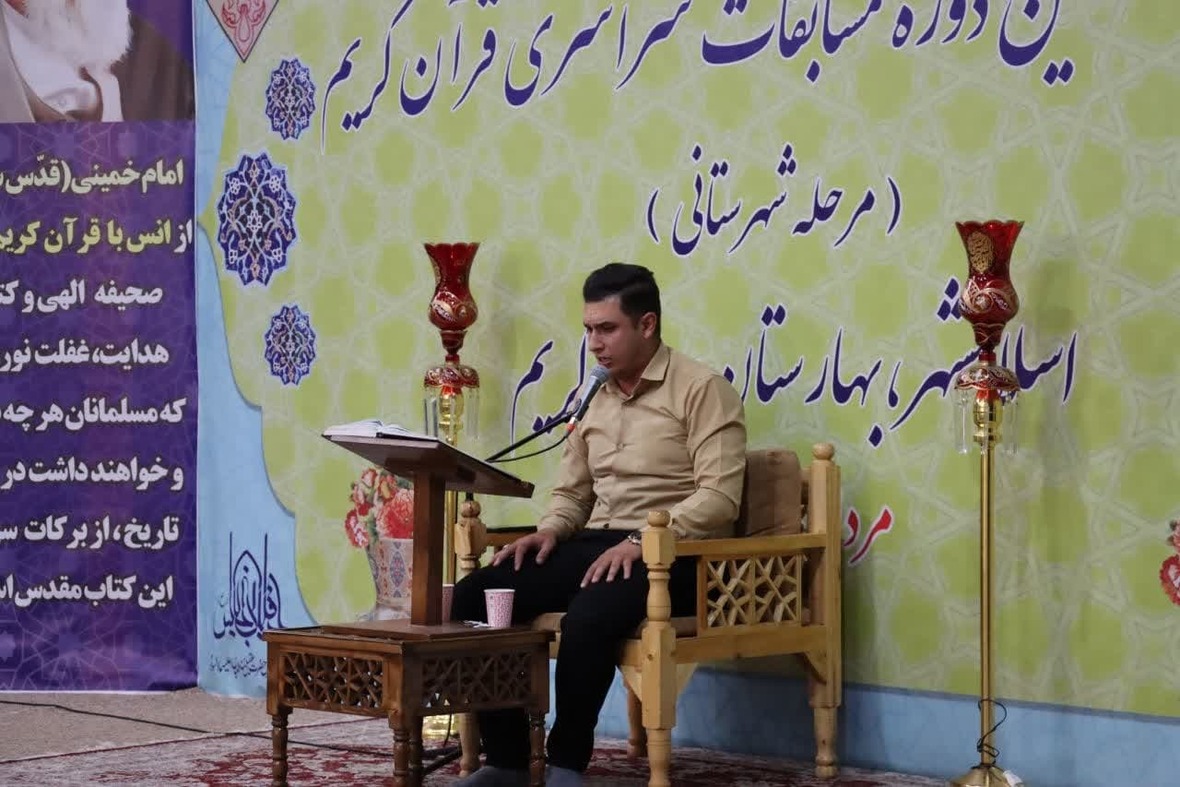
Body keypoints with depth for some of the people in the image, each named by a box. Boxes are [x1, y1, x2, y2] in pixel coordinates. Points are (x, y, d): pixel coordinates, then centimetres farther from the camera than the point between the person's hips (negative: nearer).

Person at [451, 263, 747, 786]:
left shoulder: (701, 389, -4)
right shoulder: (598, 401, 19)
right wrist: (550, 530, -1)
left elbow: (719, 497, -15)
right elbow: (571, 492, 22)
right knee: (475, 595, -14)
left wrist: (642, 541, -25)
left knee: (588, 615, -38)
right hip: (595, 545, 7)